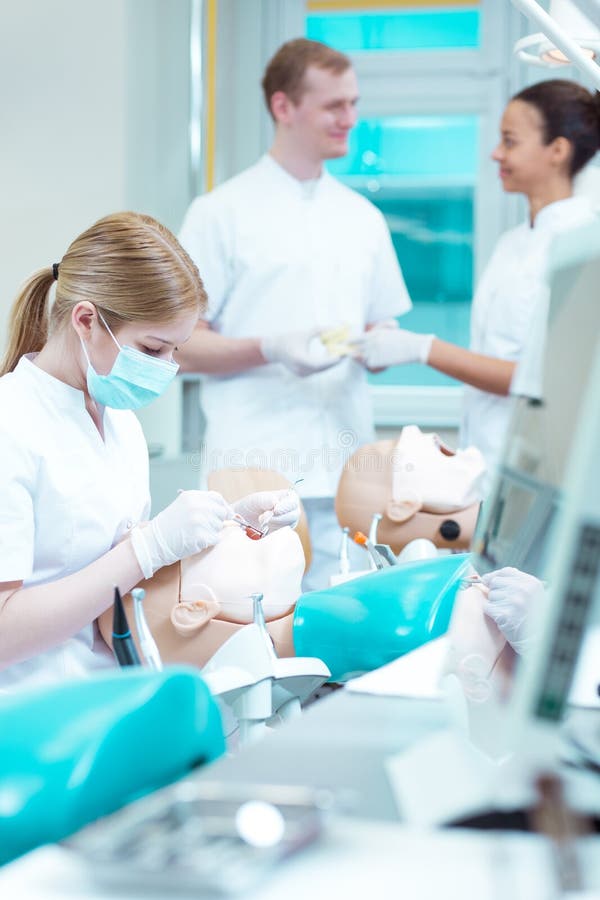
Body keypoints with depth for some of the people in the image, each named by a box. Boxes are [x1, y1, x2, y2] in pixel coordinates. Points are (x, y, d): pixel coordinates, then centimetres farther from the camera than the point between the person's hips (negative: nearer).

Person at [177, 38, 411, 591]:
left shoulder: (363, 217, 16)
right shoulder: (221, 213, 1)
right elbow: (181, 347, -1)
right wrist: (272, 349, -17)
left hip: (346, 475, 4)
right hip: (255, 475, -4)